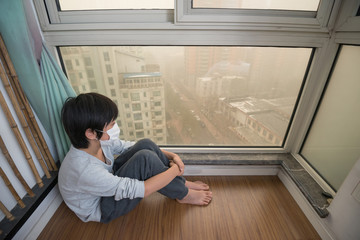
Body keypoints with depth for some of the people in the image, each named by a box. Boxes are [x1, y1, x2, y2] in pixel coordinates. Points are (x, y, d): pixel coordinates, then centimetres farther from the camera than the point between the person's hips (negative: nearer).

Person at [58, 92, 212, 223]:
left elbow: (129, 146, -7)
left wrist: (172, 156, -16)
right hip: (102, 210, -7)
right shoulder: (84, 171, -39)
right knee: (144, 158, -32)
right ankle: (183, 194, -8)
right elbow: (139, 189, -37)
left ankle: (182, 183, -1)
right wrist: (175, 169, -25)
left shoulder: (98, 141, -17)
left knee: (145, 144, -15)